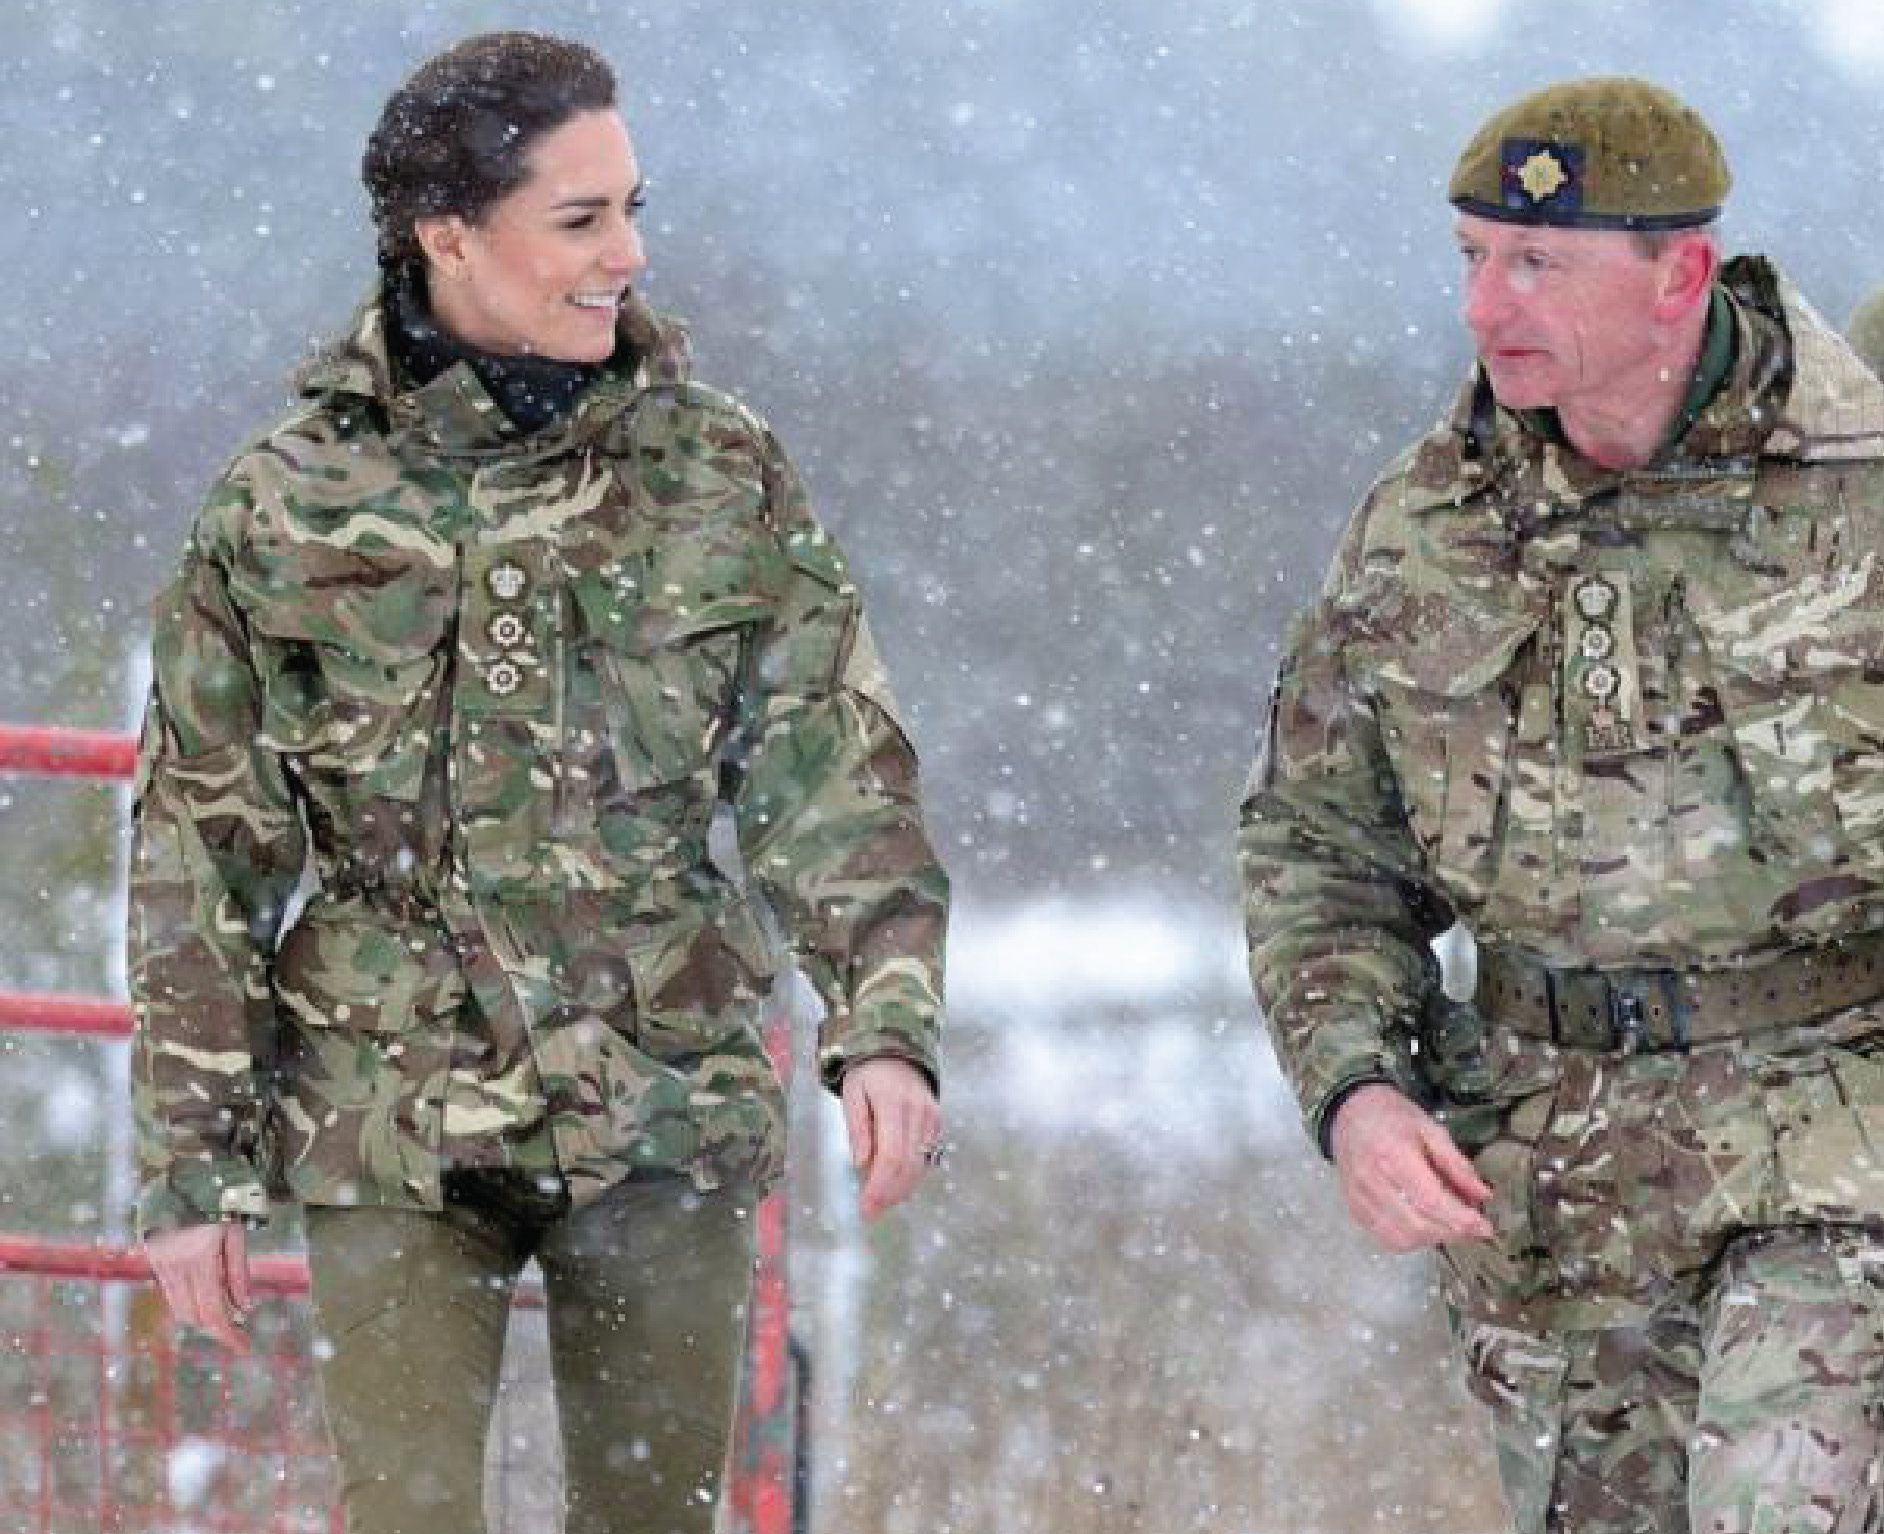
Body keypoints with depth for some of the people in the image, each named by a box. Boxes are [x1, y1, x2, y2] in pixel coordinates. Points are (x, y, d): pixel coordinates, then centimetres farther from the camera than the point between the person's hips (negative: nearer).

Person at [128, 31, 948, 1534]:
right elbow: (202, 855, 4)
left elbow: (836, 771, 1)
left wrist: (887, 1024, -15)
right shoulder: (285, 503, 0)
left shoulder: (721, 477, 4)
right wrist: (191, 1167, 2)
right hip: (390, 1139, -1)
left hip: (666, 1125, 1)